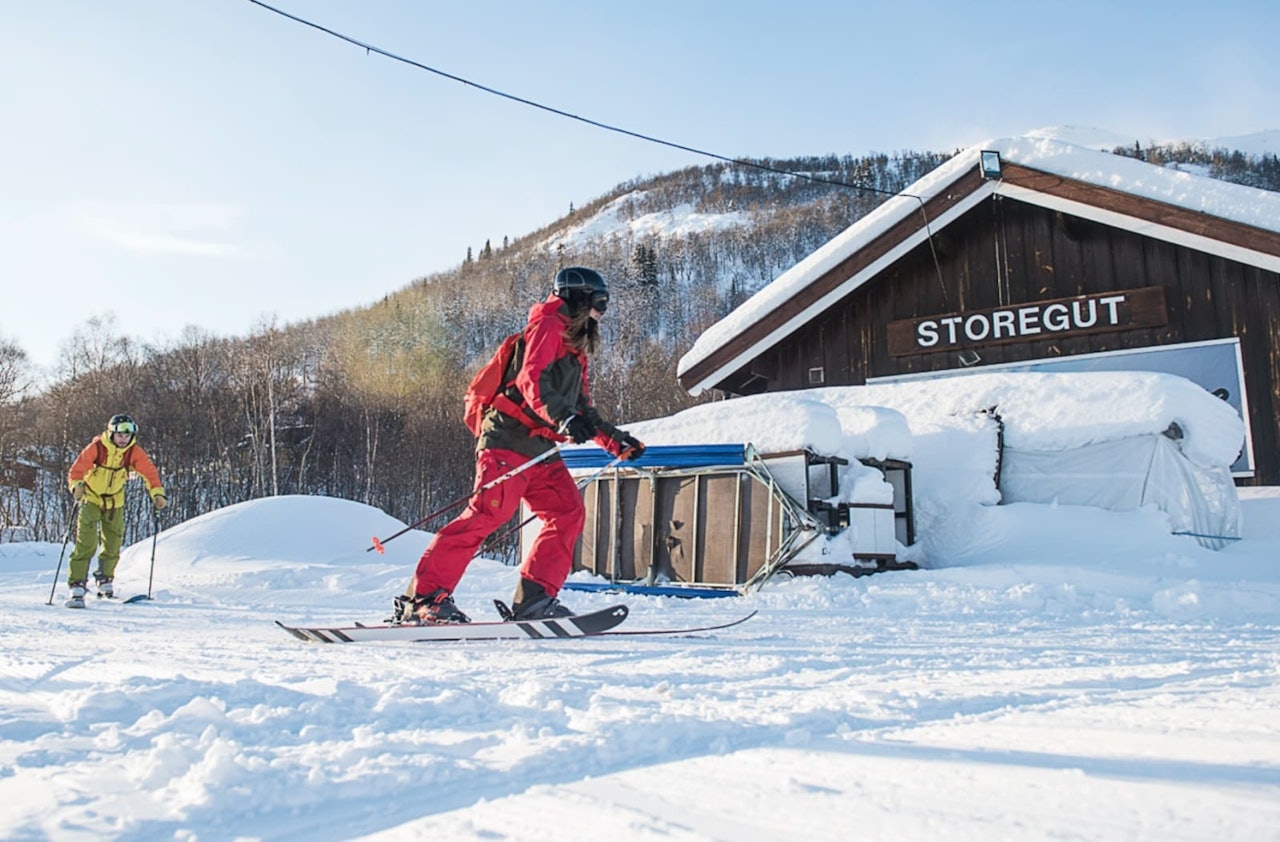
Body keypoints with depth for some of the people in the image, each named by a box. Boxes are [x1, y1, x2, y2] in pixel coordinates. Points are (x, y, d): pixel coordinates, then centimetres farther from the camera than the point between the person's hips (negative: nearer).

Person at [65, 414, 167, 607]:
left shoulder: (134, 452, -11)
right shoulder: (96, 447, -19)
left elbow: (149, 472, -7)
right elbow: (76, 470, -21)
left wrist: (157, 493, -20)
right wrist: (76, 486, -40)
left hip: (115, 501, 4)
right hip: (91, 498, -4)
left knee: (113, 544, 7)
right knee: (86, 543, -15)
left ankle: (105, 584, 26)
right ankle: (77, 587, -14)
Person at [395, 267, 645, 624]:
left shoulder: (576, 348, 28)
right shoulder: (549, 326, -1)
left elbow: (583, 410, 30)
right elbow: (530, 379, -18)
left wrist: (616, 441, 22)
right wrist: (563, 418, -31)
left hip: (540, 450, 10)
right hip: (509, 438, -10)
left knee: (569, 512, -1)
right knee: (489, 512, -20)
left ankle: (533, 599, 1)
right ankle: (422, 597, -19)